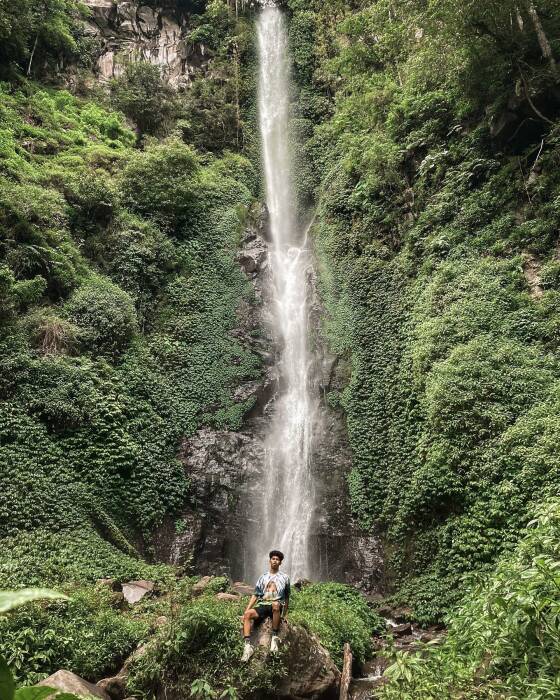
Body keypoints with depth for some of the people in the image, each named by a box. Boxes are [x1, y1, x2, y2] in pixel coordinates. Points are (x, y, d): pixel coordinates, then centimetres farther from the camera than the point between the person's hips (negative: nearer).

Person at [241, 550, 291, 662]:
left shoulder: (284, 577, 12)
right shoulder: (263, 577, 18)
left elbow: (286, 597, 15)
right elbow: (255, 595, 13)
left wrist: (284, 615, 11)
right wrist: (247, 609, 2)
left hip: (276, 605, -3)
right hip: (262, 605, 3)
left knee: (275, 604, -41)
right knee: (248, 614, -28)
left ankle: (275, 637, -28)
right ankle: (248, 645, -32)